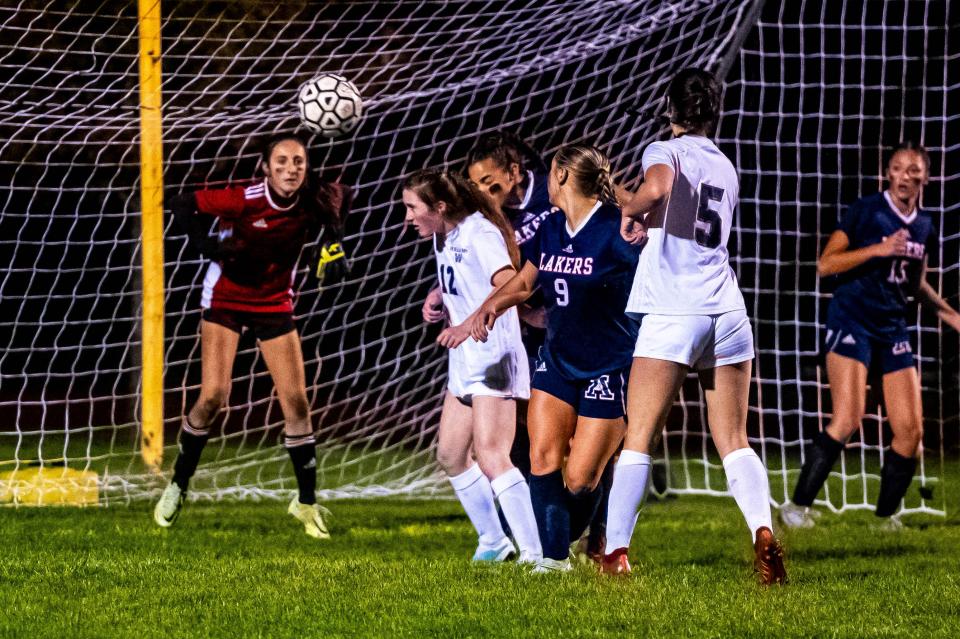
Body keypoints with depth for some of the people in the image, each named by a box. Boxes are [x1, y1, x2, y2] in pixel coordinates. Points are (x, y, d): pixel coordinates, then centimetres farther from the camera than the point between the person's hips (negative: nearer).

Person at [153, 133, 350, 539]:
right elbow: (183, 205, -20)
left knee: (296, 401, -4)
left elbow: (342, 199, 8)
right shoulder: (244, 201, -26)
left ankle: (306, 502, 9)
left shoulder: (314, 204, -16)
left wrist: (333, 247, -5)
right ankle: (177, 487, 9)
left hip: (275, 304, 3)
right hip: (226, 299, -3)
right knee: (214, 396, -12)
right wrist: (204, 243, -34)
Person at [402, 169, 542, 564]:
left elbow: (508, 285, -30)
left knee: (490, 457, -19)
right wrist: (437, 298, 10)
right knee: (450, 455, 13)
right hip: (464, 361, 10)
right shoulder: (442, 238, 11)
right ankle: (493, 542, 25)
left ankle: (534, 553, -22)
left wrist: (470, 325, -39)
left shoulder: (478, 232, -16)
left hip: (493, 355, -10)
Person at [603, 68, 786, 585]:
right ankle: (763, 532, -19)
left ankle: (615, 550, -6)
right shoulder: (725, 167, 20)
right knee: (733, 441, 3)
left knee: (638, 439, -1)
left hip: (672, 314, -5)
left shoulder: (665, 152, 1)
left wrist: (629, 212, -6)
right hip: (727, 312, 5)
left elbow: (657, 188, -23)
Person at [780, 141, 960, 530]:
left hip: (893, 328, 6)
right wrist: (878, 250, -18)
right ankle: (798, 506, -16)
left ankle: (885, 517, 12)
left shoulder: (923, 229, 12)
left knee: (910, 431, -2)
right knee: (847, 418, -21)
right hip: (853, 319, -6)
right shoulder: (866, 211, -5)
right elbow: (826, 265, -9)